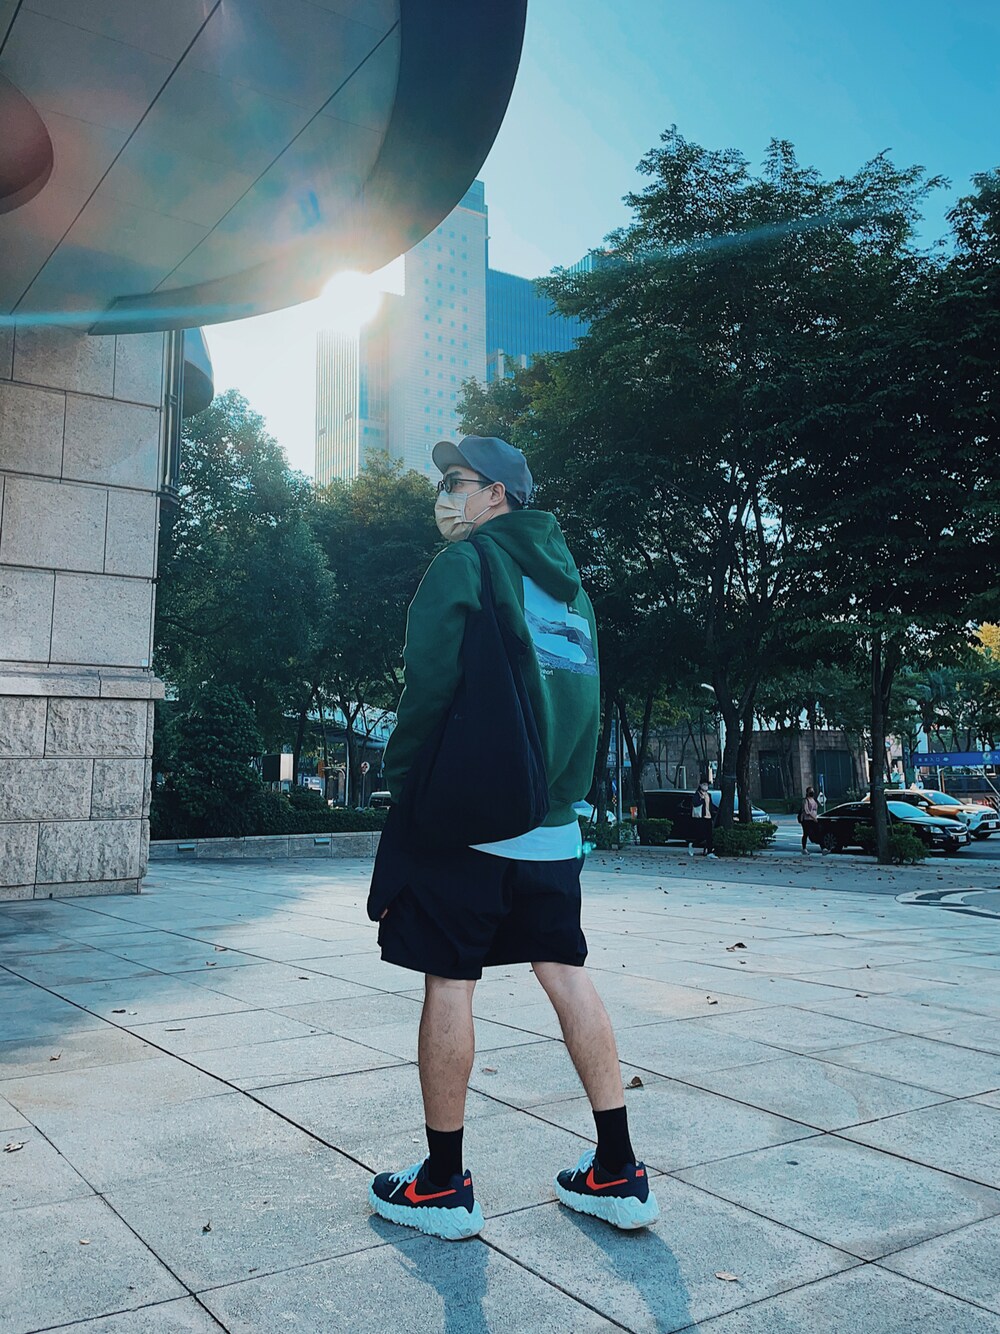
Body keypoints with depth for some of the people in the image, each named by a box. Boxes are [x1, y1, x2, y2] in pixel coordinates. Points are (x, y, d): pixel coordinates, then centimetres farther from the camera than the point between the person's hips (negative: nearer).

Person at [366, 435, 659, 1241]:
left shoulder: (466, 563, -5)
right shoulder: (569, 582, 17)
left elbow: (430, 684, -14)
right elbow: (585, 704, 16)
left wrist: (400, 777, -3)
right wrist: (560, 793, 18)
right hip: (553, 825, 7)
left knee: (449, 984, 2)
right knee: (567, 974, 12)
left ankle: (443, 1187, 14)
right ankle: (619, 1174, 18)